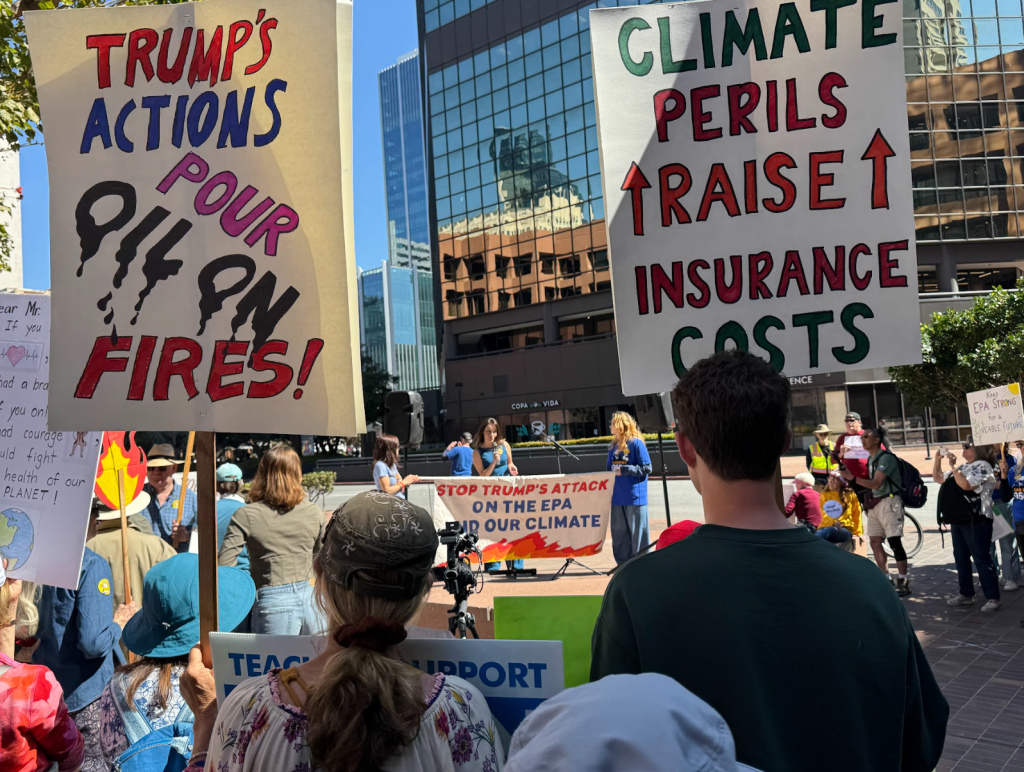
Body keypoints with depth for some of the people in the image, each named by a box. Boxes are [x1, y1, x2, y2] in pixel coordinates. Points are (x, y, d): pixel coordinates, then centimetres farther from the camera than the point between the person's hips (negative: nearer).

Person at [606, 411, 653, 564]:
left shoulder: (636, 443, -8)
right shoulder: (613, 446, 13)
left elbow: (646, 468, -11)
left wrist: (625, 470, -17)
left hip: (635, 497, -7)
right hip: (617, 497, 7)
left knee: (638, 534, 1)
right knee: (619, 534, 11)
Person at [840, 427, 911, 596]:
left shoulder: (886, 457, -14)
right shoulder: (871, 459, 14)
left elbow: (876, 483, -21)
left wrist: (852, 478, -23)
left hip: (889, 502, -9)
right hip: (874, 503, 9)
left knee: (895, 542, -8)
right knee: (874, 542, 8)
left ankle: (903, 582, -2)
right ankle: (886, 579, 19)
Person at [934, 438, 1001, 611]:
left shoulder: (982, 466, -11)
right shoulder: (963, 467, 15)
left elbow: (965, 485, -25)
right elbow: (938, 478, 22)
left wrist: (953, 466, -18)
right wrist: (937, 460, 10)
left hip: (976, 520, -9)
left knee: (982, 559, -6)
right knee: (961, 558, 13)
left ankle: (993, 598, 0)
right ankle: (965, 593, 23)